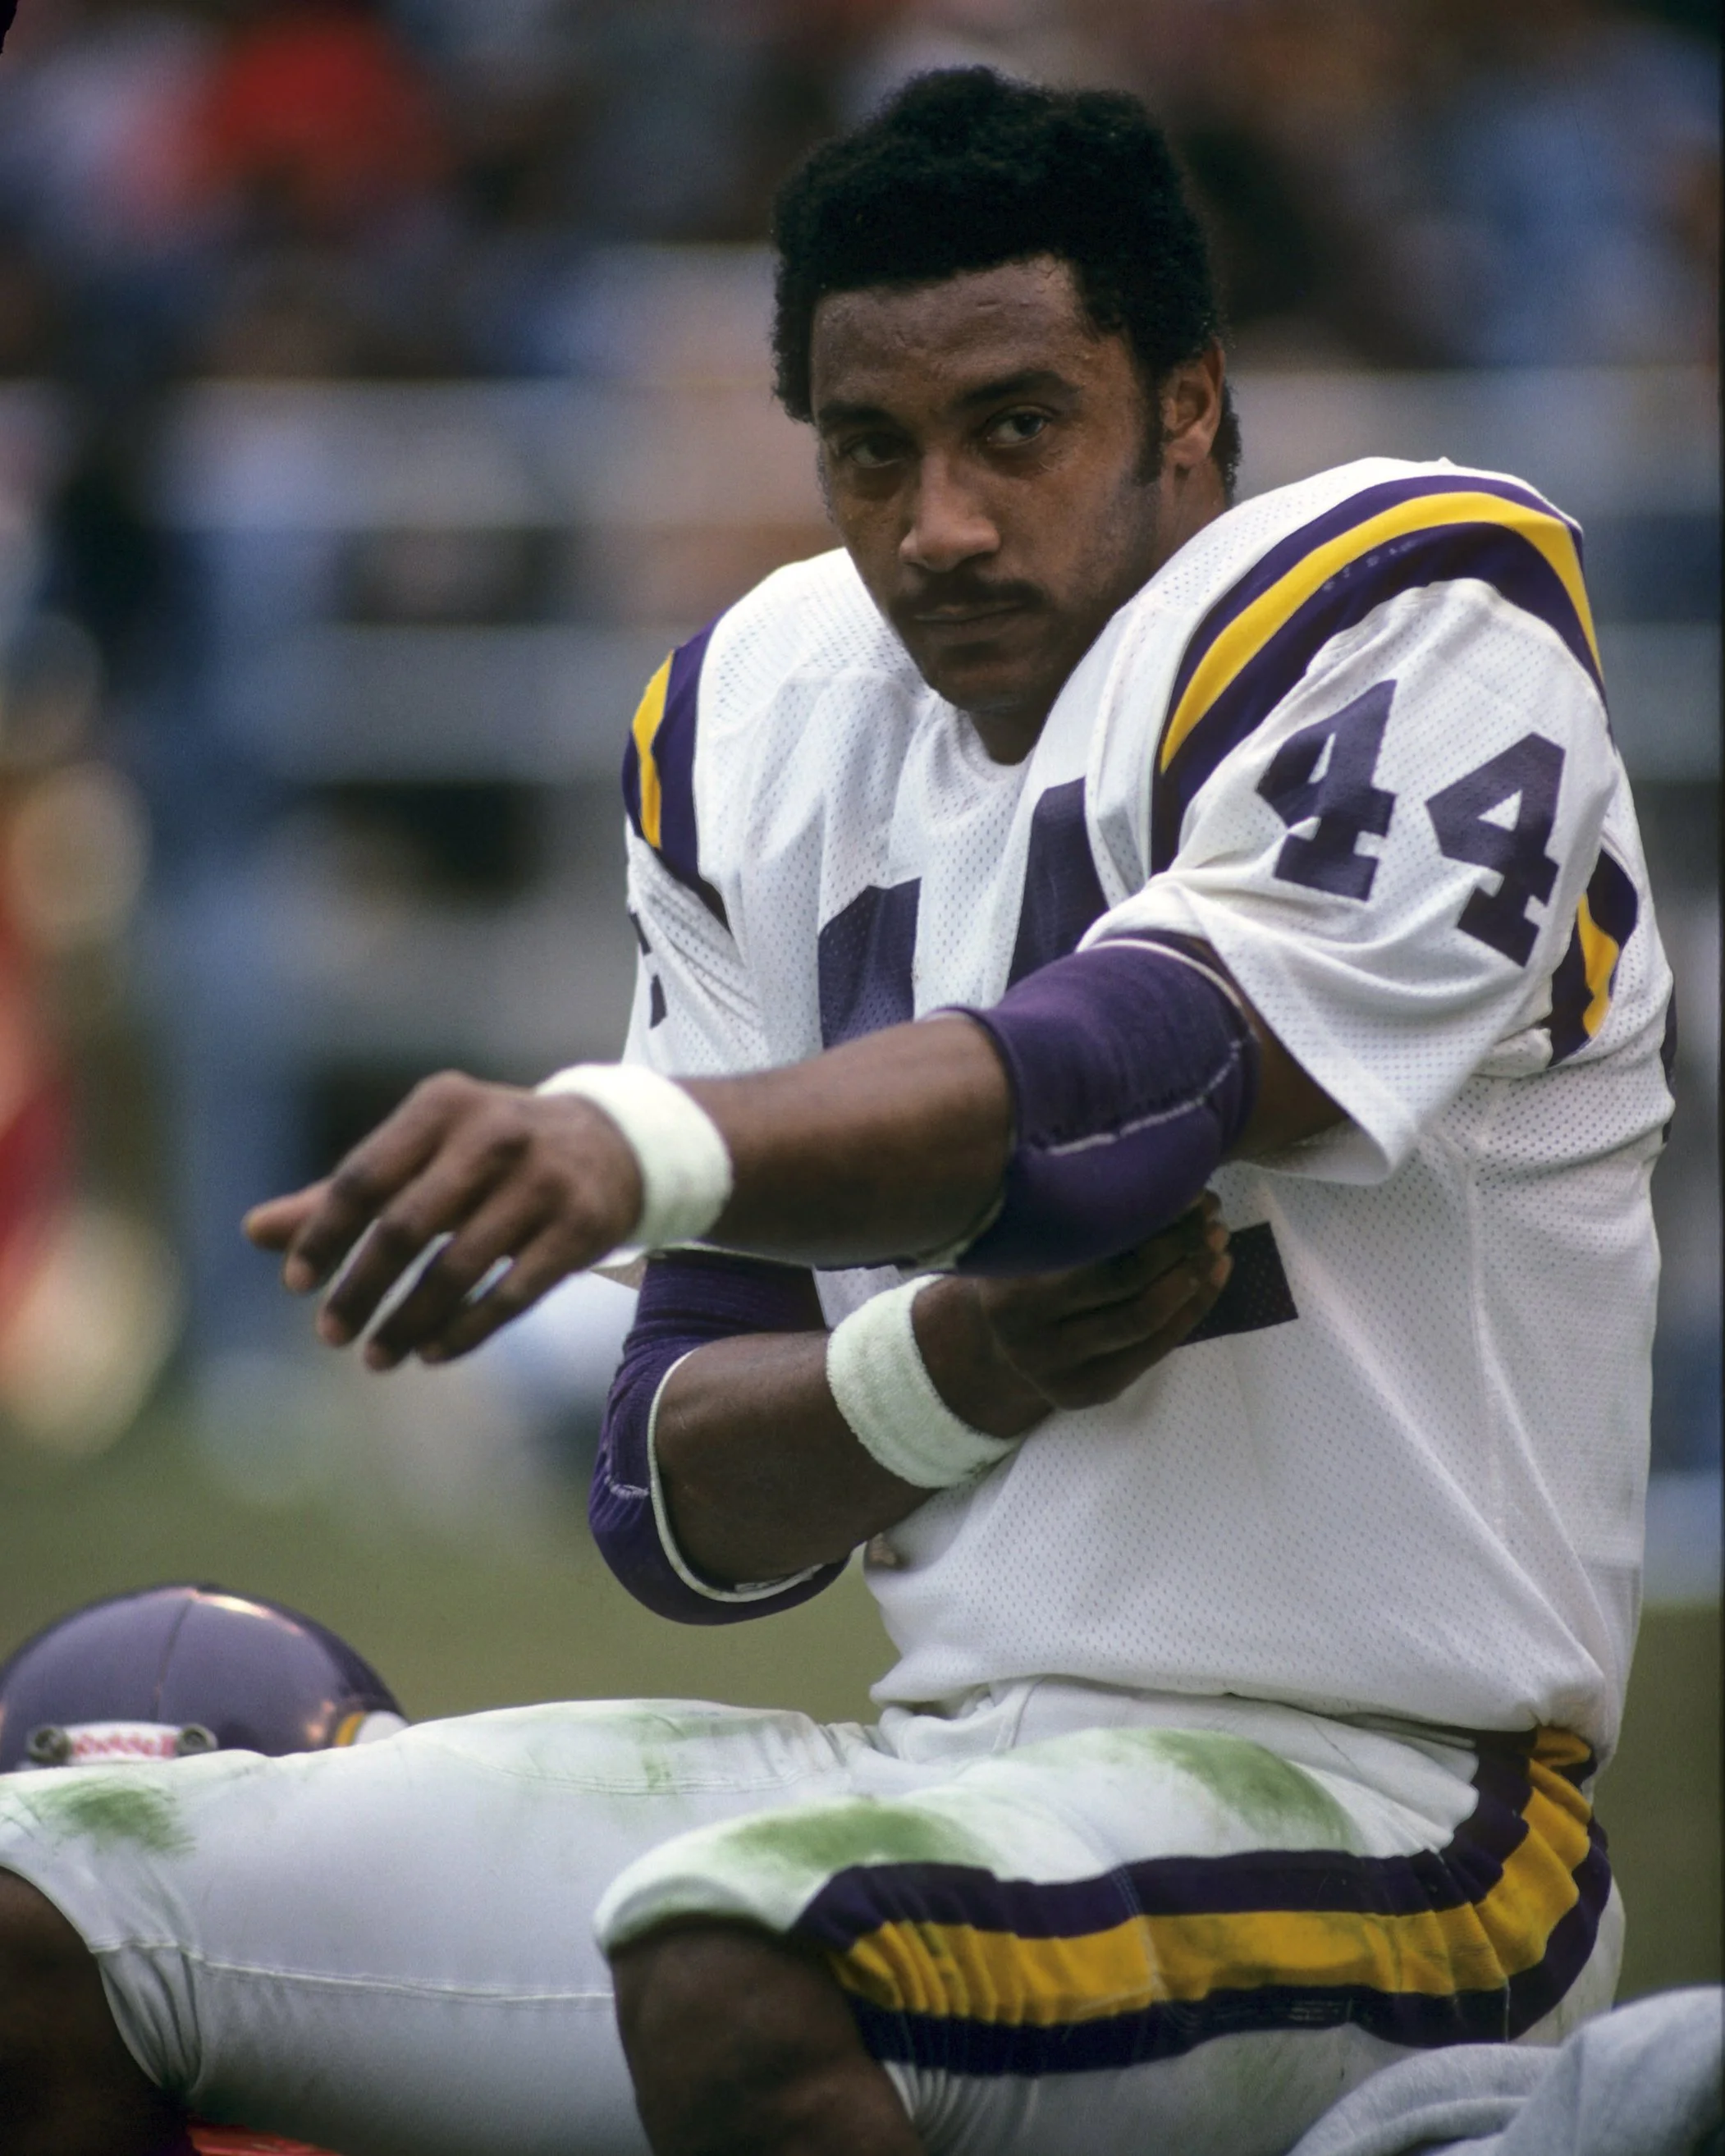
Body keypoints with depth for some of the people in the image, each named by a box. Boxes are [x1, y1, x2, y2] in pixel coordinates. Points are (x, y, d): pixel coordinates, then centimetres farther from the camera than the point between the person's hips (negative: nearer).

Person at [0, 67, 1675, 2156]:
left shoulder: (1406, 636, -10)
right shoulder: (763, 732, 10)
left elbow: (1152, 1067, -32)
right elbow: (688, 1519, 8)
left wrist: (639, 1148, -50)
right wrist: (939, 1376, -16)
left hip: (1371, 1819, -7)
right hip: (946, 1754, 7)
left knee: (739, 1948, -37)